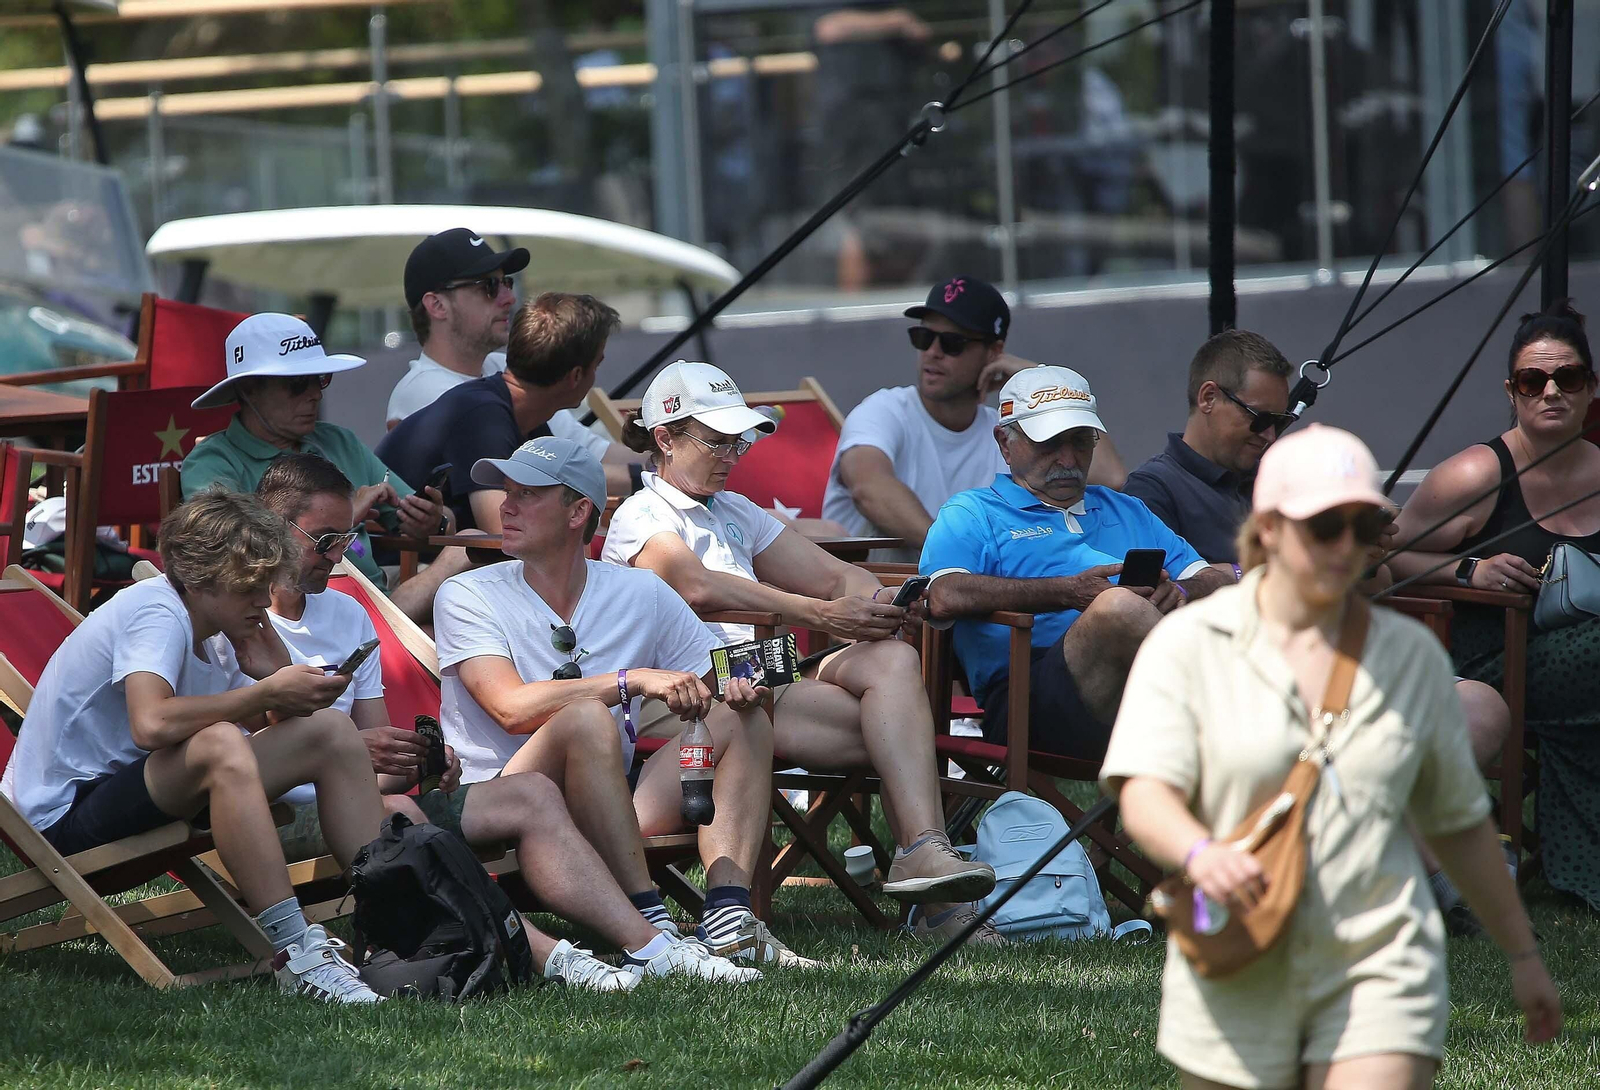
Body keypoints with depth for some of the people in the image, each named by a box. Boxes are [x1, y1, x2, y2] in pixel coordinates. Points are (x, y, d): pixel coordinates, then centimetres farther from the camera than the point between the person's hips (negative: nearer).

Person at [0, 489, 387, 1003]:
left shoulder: (197, 632, 11)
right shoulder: (155, 612, -18)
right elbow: (151, 724, -36)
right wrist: (266, 693, -27)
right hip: (65, 812, -10)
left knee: (330, 733, 2)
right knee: (218, 744, -38)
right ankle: (295, 952, -38)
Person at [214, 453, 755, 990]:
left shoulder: (347, 615, 22)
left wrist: (420, 763, -5)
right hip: (279, 813, -8)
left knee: (528, 794, -5)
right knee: (397, 814, -36)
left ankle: (645, 945, -17)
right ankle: (546, 956, -44)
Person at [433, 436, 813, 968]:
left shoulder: (640, 594, 12)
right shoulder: (467, 597, -1)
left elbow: (719, 678, 12)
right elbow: (512, 708, -17)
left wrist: (742, 684, -14)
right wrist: (633, 680, -25)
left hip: (617, 812, 5)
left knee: (742, 720, -8)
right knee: (586, 717, -32)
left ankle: (727, 916, -29)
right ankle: (650, 925, -37)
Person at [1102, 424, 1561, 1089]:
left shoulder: (1411, 656, 9)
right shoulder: (1188, 646, 0)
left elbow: (1460, 822, 20)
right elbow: (1143, 797, -14)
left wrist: (1522, 954, 24)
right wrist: (1200, 853, -36)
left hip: (1380, 977, 1)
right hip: (1236, 984, -1)